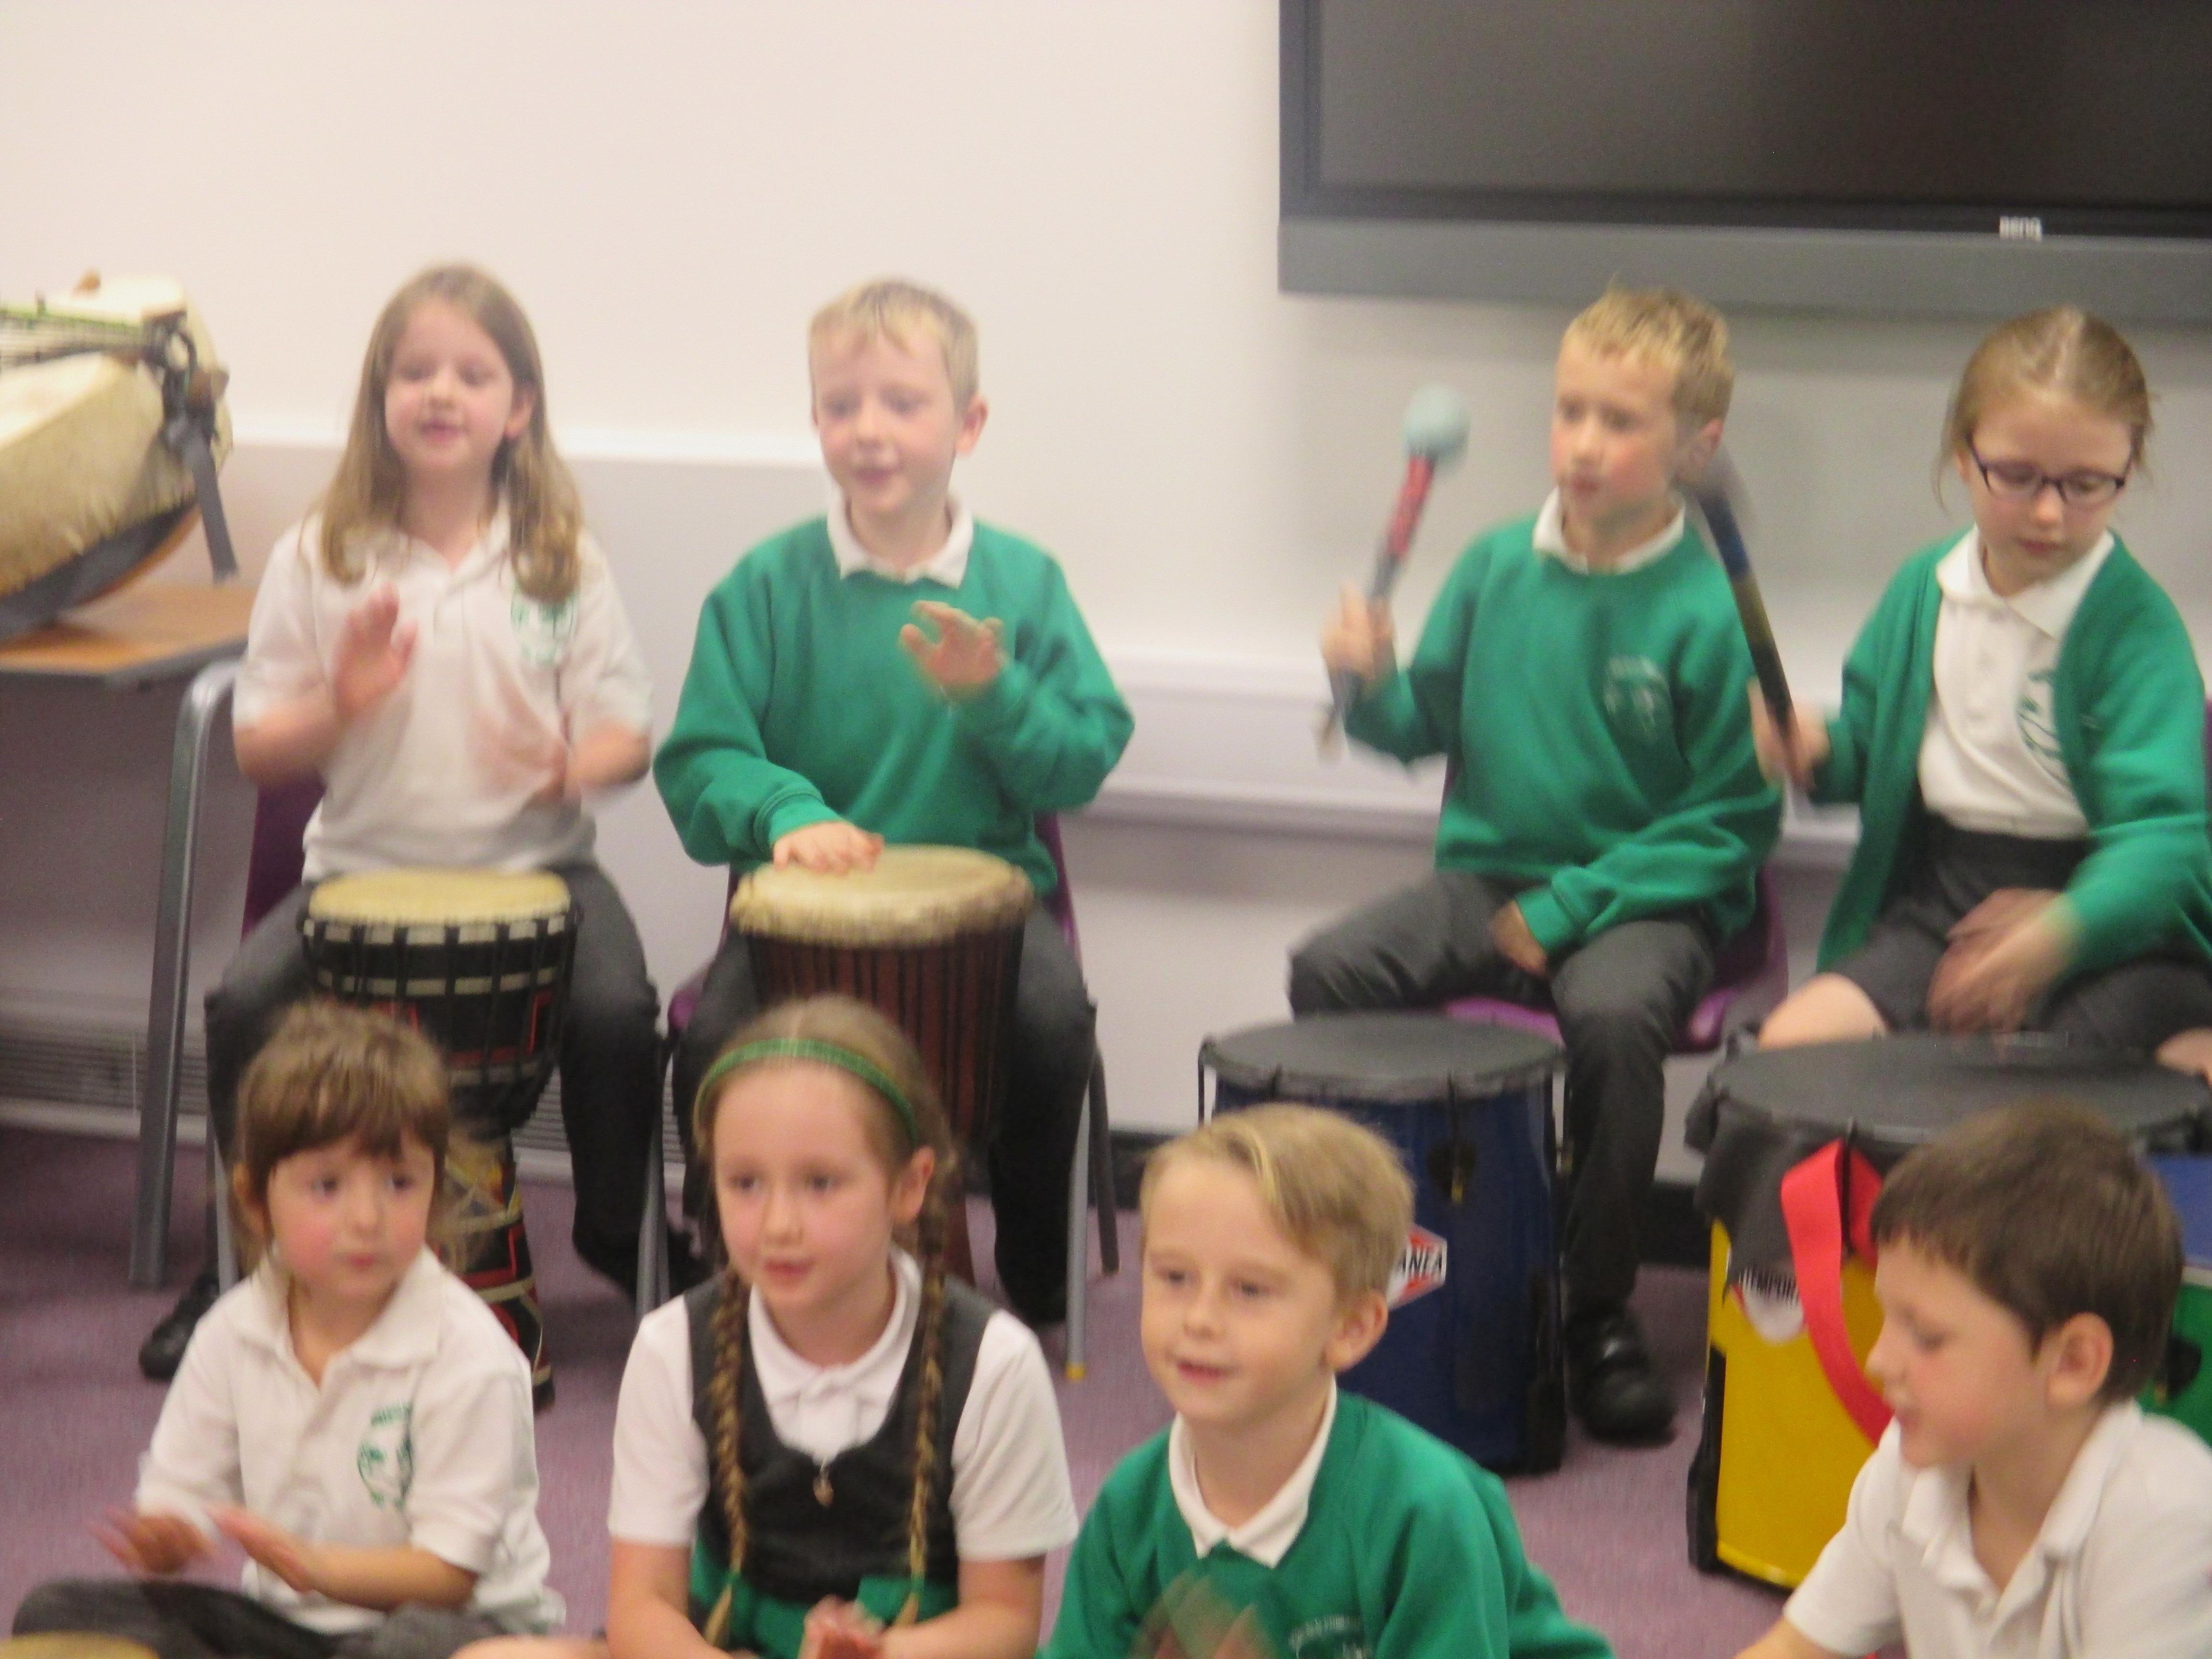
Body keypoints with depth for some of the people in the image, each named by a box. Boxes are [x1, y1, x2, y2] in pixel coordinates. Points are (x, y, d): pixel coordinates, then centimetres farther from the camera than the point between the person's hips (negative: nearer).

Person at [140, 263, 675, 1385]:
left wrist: (577, 765, -21)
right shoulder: (318, 562, 3)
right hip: (363, 867, 1)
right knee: (246, 1004, -23)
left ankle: (626, 1239, 3)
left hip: (534, 866, 0)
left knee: (616, 1012, -26)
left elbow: (627, 735, 2)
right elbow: (257, 752, 3)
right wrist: (339, 707, -18)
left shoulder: (565, 563, 4)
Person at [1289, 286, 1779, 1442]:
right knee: (1326, 969, -20)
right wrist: (1373, 684, -9)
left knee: (1612, 1013, -35)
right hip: (1488, 874, 4)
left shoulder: (1707, 609, -9)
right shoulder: (1498, 569, 4)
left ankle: (1600, 1314, -15)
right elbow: (1428, 725, 15)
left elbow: (1732, 821, -7)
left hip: (1646, 896, -4)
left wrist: (1571, 907, -15)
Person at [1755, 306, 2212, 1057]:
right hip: (1940, 903, 6)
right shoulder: (1924, 588, 5)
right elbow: (1873, 735, 20)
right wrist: (1819, 748, -4)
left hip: (2112, 917, -5)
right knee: (1795, 1042, -15)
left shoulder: (2135, 623, -16)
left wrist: (2057, 936, -43)